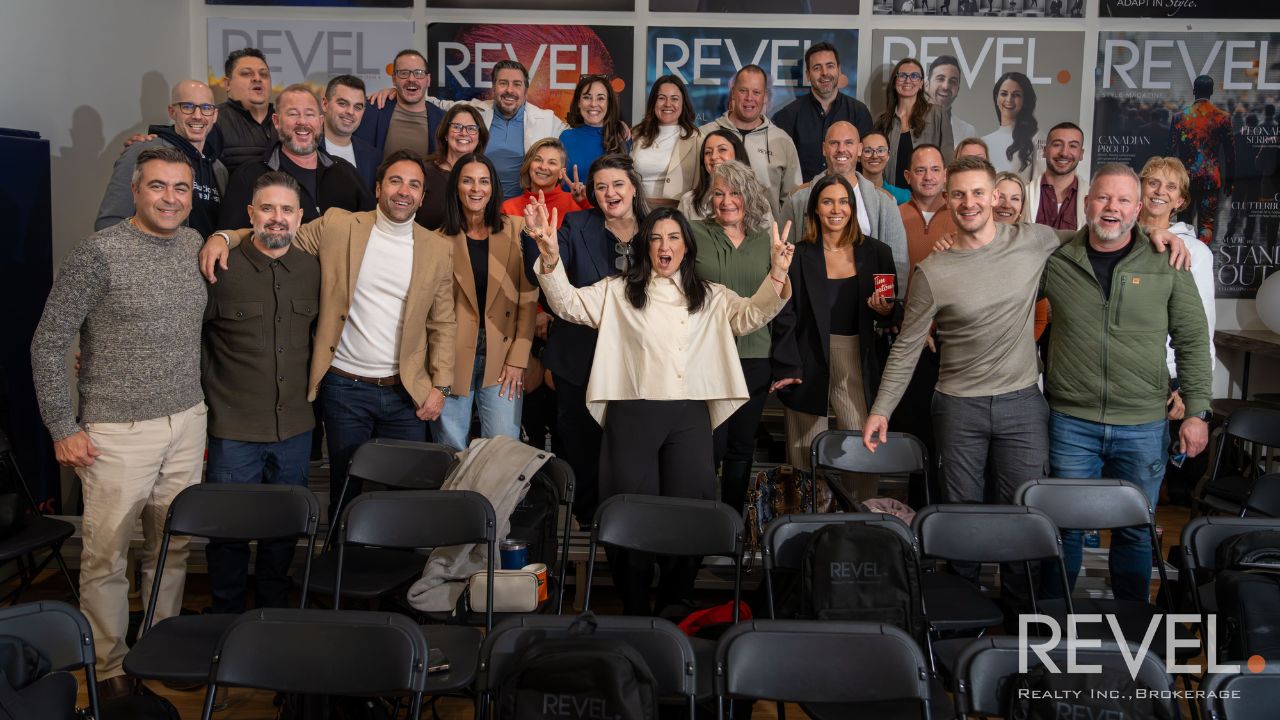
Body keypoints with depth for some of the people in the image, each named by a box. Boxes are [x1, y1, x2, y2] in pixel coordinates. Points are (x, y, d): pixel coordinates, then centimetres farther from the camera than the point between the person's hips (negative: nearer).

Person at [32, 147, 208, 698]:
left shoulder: (195, 245, 7)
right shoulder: (99, 253, -11)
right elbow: (48, 343, -8)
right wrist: (63, 429, -8)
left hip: (187, 424, 5)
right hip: (118, 433, -5)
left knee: (173, 547, 13)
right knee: (106, 555, 4)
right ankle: (109, 668, 19)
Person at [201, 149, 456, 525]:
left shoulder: (437, 248, 4)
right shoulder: (337, 226, 0)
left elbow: (443, 323, 5)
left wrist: (441, 386, -1)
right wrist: (224, 237, -15)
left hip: (406, 393, 1)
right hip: (345, 386, -1)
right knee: (345, 488, 11)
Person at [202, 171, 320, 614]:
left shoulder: (313, 271, 4)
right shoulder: (221, 270, -7)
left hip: (295, 428, 4)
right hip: (234, 429, -3)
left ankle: (273, 612, 33)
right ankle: (227, 619, 25)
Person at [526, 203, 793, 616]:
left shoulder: (711, 297, 13)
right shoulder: (617, 292, 8)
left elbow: (752, 315, 0)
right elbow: (568, 304, -1)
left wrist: (777, 276, -18)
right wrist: (550, 257, -19)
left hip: (690, 416, 2)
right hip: (633, 413, -1)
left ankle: (675, 608, 22)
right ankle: (634, 609, 19)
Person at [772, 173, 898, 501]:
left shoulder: (876, 252, 7)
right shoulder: (799, 255, 2)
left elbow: (892, 318, 14)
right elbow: (785, 316, -1)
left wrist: (885, 310, -9)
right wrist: (786, 369, -9)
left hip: (859, 366, 1)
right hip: (810, 366, -1)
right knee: (808, 457, 2)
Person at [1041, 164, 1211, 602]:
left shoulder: (1167, 265, 0)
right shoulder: (1055, 260, -1)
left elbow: (1193, 341, 4)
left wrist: (1197, 412, 0)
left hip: (1144, 426, 1)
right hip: (1071, 422, 0)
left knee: (1136, 531, 13)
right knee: (1066, 527, 10)